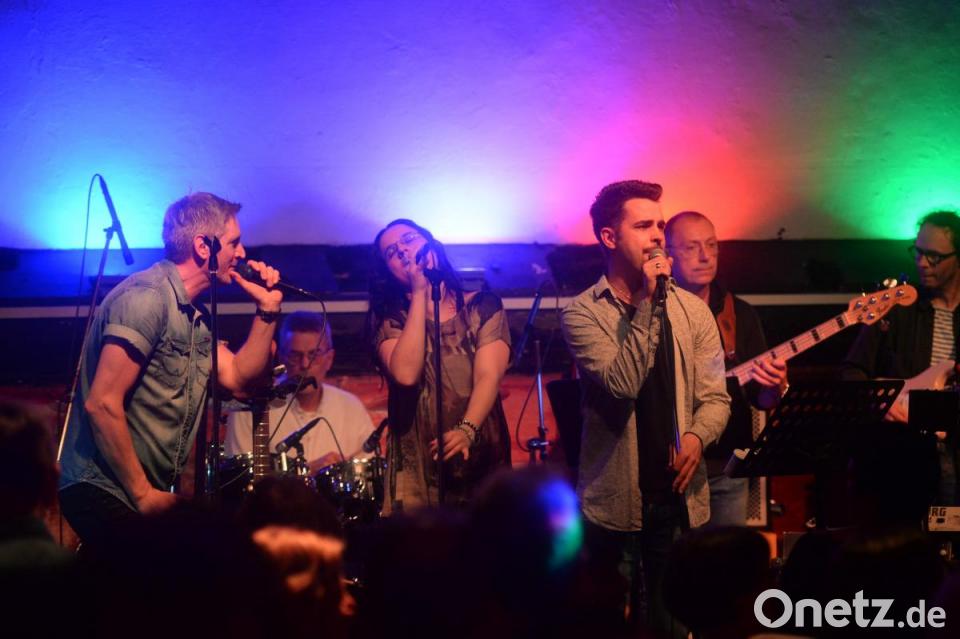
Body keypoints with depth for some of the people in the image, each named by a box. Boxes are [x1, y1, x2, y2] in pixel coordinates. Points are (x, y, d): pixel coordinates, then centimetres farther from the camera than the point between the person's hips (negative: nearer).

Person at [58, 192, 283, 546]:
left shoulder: (195, 314, 13)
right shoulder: (147, 298, -17)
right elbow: (102, 404, -22)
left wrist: (267, 310, 8)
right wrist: (142, 494, -19)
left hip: (152, 492, 9)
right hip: (106, 491, -9)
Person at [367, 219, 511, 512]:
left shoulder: (483, 307, 3)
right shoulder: (389, 319, 4)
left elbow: (489, 375, -10)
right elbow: (406, 374, -15)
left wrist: (467, 430, -29)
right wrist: (419, 294, -10)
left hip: (481, 457, 0)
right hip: (417, 466, 0)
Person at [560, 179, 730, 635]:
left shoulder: (692, 309, 7)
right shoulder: (583, 312, -5)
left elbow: (715, 396, 5)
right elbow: (623, 384, -19)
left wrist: (697, 437, -16)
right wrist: (648, 302, -18)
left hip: (681, 498, 3)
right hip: (614, 502, -3)